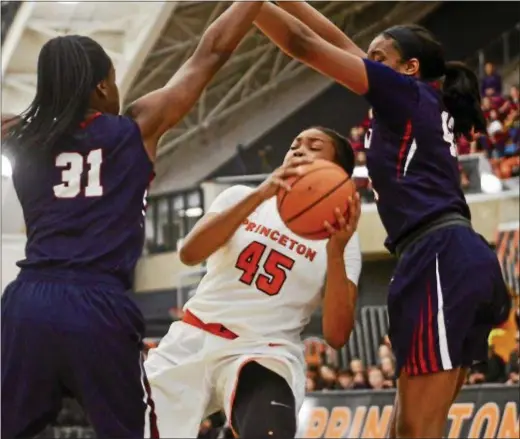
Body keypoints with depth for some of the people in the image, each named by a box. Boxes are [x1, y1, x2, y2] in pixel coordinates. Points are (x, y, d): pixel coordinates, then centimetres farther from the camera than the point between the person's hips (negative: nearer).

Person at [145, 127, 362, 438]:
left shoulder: (342, 238, 2)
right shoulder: (241, 196, 6)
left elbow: (337, 336, -10)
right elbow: (189, 253, -14)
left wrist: (336, 251, -23)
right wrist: (260, 195, -24)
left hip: (264, 353, -3)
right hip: (193, 338, 3)